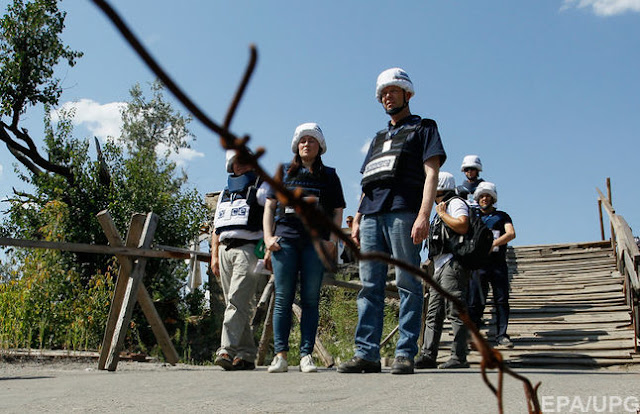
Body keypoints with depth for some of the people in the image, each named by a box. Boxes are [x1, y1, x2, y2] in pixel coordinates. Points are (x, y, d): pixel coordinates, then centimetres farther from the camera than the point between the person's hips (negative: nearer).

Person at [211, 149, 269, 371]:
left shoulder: (261, 187, 9)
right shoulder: (225, 192, 26)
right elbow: (216, 227, 25)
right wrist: (214, 255, 14)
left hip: (248, 248, -6)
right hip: (225, 250, 6)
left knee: (237, 300, -18)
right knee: (238, 305, 4)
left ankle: (227, 350, -22)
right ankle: (246, 355, 7)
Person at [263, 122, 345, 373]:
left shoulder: (329, 176, 18)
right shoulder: (284, 173, 20)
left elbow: (337, 212, 13)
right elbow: (269, 207, 15)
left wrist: (332, 240, -3)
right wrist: (268, 237, 2)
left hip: (315, 242, 0)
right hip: (285, 239, 1)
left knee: (310, 300, -3)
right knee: (283, 298, -4)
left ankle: (306, 355, -1)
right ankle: (280, 355, -3)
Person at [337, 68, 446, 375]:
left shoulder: (424, 128, 12)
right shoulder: (378, 139, 30)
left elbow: (431, 174, -2)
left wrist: (424, 215, -15)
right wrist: (356, 221, 14)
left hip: (403, 213, -6)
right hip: (372, 215, 6)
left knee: (408, 285, -6)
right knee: (370, 286, 0)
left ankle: (405, 354, -3)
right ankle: (367, 353, 1)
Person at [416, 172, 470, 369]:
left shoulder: (456, 203, -1)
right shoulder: (442, 208, 28)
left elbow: (463, 226, -20)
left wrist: (442, 214, -10)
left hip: (452, 264, -10)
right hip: (440, 267, 10)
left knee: (455, 311, -10)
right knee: (433, 313, 4)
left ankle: (459, 357, -8)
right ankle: (428, 355, 4)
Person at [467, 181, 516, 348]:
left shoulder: (502, 216, 13)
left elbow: (511, 234, -4)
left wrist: (492, 244, -19)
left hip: (498, 265, 0)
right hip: (478, 265, 0)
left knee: (502, 300, -2)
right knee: (475, 301, -2)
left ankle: (501, 335, 4)